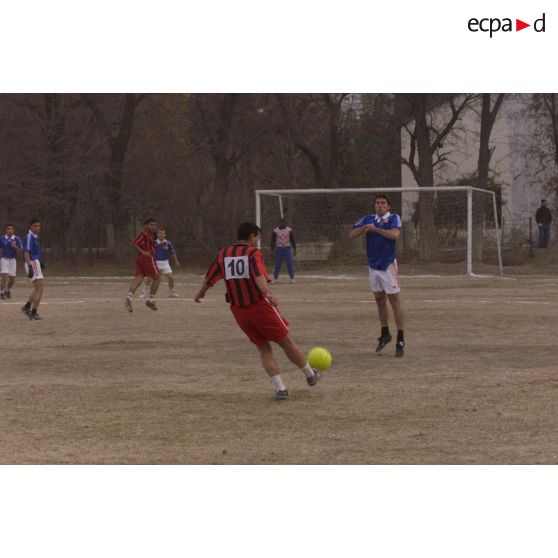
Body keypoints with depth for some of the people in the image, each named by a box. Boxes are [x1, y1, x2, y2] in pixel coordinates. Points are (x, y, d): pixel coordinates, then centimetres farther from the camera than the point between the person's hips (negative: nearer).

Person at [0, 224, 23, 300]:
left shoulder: (17, 239, -2)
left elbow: (20, 252, -3)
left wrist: (14, 246, -21)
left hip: (13, 260, 1)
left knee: (12, 278, 3)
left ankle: (8, 290, 30)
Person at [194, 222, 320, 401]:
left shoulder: (223, 254, 7)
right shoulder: (253, 253, -9)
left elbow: (209, 278, 17)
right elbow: (259, 275, -28)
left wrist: (201, 293, 36)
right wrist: (267, 294, -42)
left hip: (238, 310, 5)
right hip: (259, 306, -5)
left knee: (263, 348, 12)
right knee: (286, 341, 11)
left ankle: (280, 389, 4)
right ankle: (310, 375, 26)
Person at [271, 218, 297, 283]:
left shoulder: (289, 230, 0)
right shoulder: (275, 230, -1)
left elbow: (292, 240, 5)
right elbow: (273, 240, 3)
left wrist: (294, 249, 5)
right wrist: (272, 250, 2)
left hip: (287, 248, 0)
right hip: (278, 248, 0)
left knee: (289, 263, -2)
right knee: (277, 264, 3)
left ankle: (292, 278, 4)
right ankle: (275, 278, 11)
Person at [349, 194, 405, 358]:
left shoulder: (394, 218, -5)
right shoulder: (368, 219, 7)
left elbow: (395, 234, -24)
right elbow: (351, 235, 0)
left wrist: (375, 229, -20)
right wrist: (364, 228, -17)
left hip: (388, 265, -5)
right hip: (373, 266, 5)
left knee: (394, 300, -7)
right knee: (380, 300, 14)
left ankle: (400, 341, -6)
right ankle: (385, 334, 28)